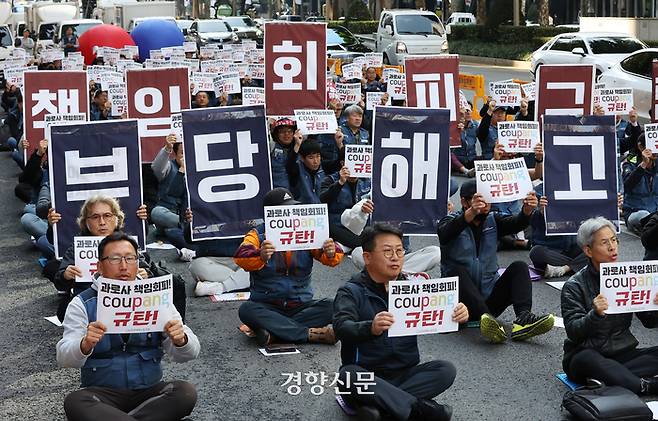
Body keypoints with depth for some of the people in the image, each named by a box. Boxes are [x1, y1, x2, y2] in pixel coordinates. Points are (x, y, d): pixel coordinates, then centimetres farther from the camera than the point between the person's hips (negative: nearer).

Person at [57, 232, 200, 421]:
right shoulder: (82, 304, 0)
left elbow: (190, 353, 0)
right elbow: (64, 358, -11)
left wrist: (180, 340, -25)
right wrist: (85, 345, -33)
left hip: (150, 391, 2)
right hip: (102, 394, -2)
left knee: (186, 392, -26)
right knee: (74, 402, -32)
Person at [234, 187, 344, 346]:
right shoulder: (257, 236, -3)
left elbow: (332, 258, -6)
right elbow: (241, 258, -23)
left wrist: (331, 254, -31)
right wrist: (261, 256, -45)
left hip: (300, 306, 2)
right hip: (266, 307, -2)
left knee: (331, 307, -22)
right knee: (246, 310, -32)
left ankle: (273, 333, -25)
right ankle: (311, 333, -30)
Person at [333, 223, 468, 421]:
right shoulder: (351, 291, -6)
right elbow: (342, 327, -24)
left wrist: (457, 315, -29)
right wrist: (371, 328, -46)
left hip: (405, 373, 4)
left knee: (446, 370, -19)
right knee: (348, 375, -35)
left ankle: (379, 404, -27)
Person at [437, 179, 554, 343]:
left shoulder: (493, 220, 11)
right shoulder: (451, 221, -1)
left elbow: (516, 223, -10)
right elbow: (445, 234, -27)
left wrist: (527, 210, -34)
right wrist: (471, 213, -45)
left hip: (489, 297, 4)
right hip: (463, 302, -4)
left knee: (519, 267, -14)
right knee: (456, 271, -31)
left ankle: (523, 319, -36)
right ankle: (488, 319, -52)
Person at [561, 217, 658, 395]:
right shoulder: (574, 286, -6)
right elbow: (573, 332, -15)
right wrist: (595, 315, -33)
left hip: (622, 352, 4)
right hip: (585, 355, -4)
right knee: (586, 359, -38)